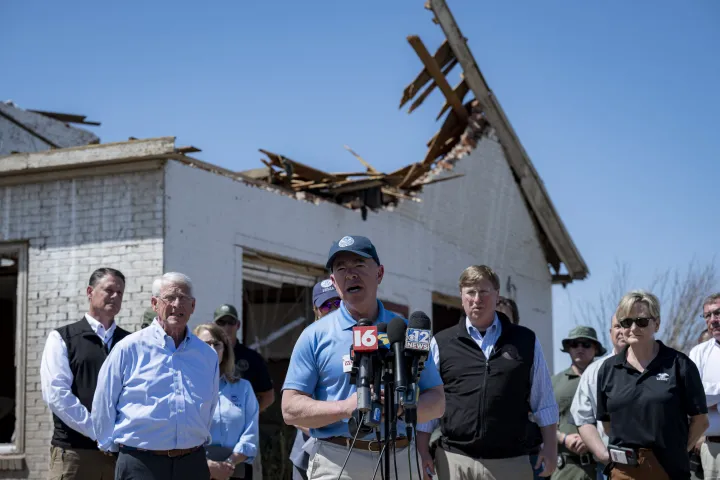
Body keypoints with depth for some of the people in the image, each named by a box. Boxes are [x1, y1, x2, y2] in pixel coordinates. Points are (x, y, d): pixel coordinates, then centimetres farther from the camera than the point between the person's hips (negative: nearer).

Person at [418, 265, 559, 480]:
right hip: (455, 460, 0)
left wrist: (550, 446, 4)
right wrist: (423, 452, 3)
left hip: (511, 461, 0)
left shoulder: (526, 341, 9)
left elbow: (543, 401, 11)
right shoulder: (441, 344, 7)